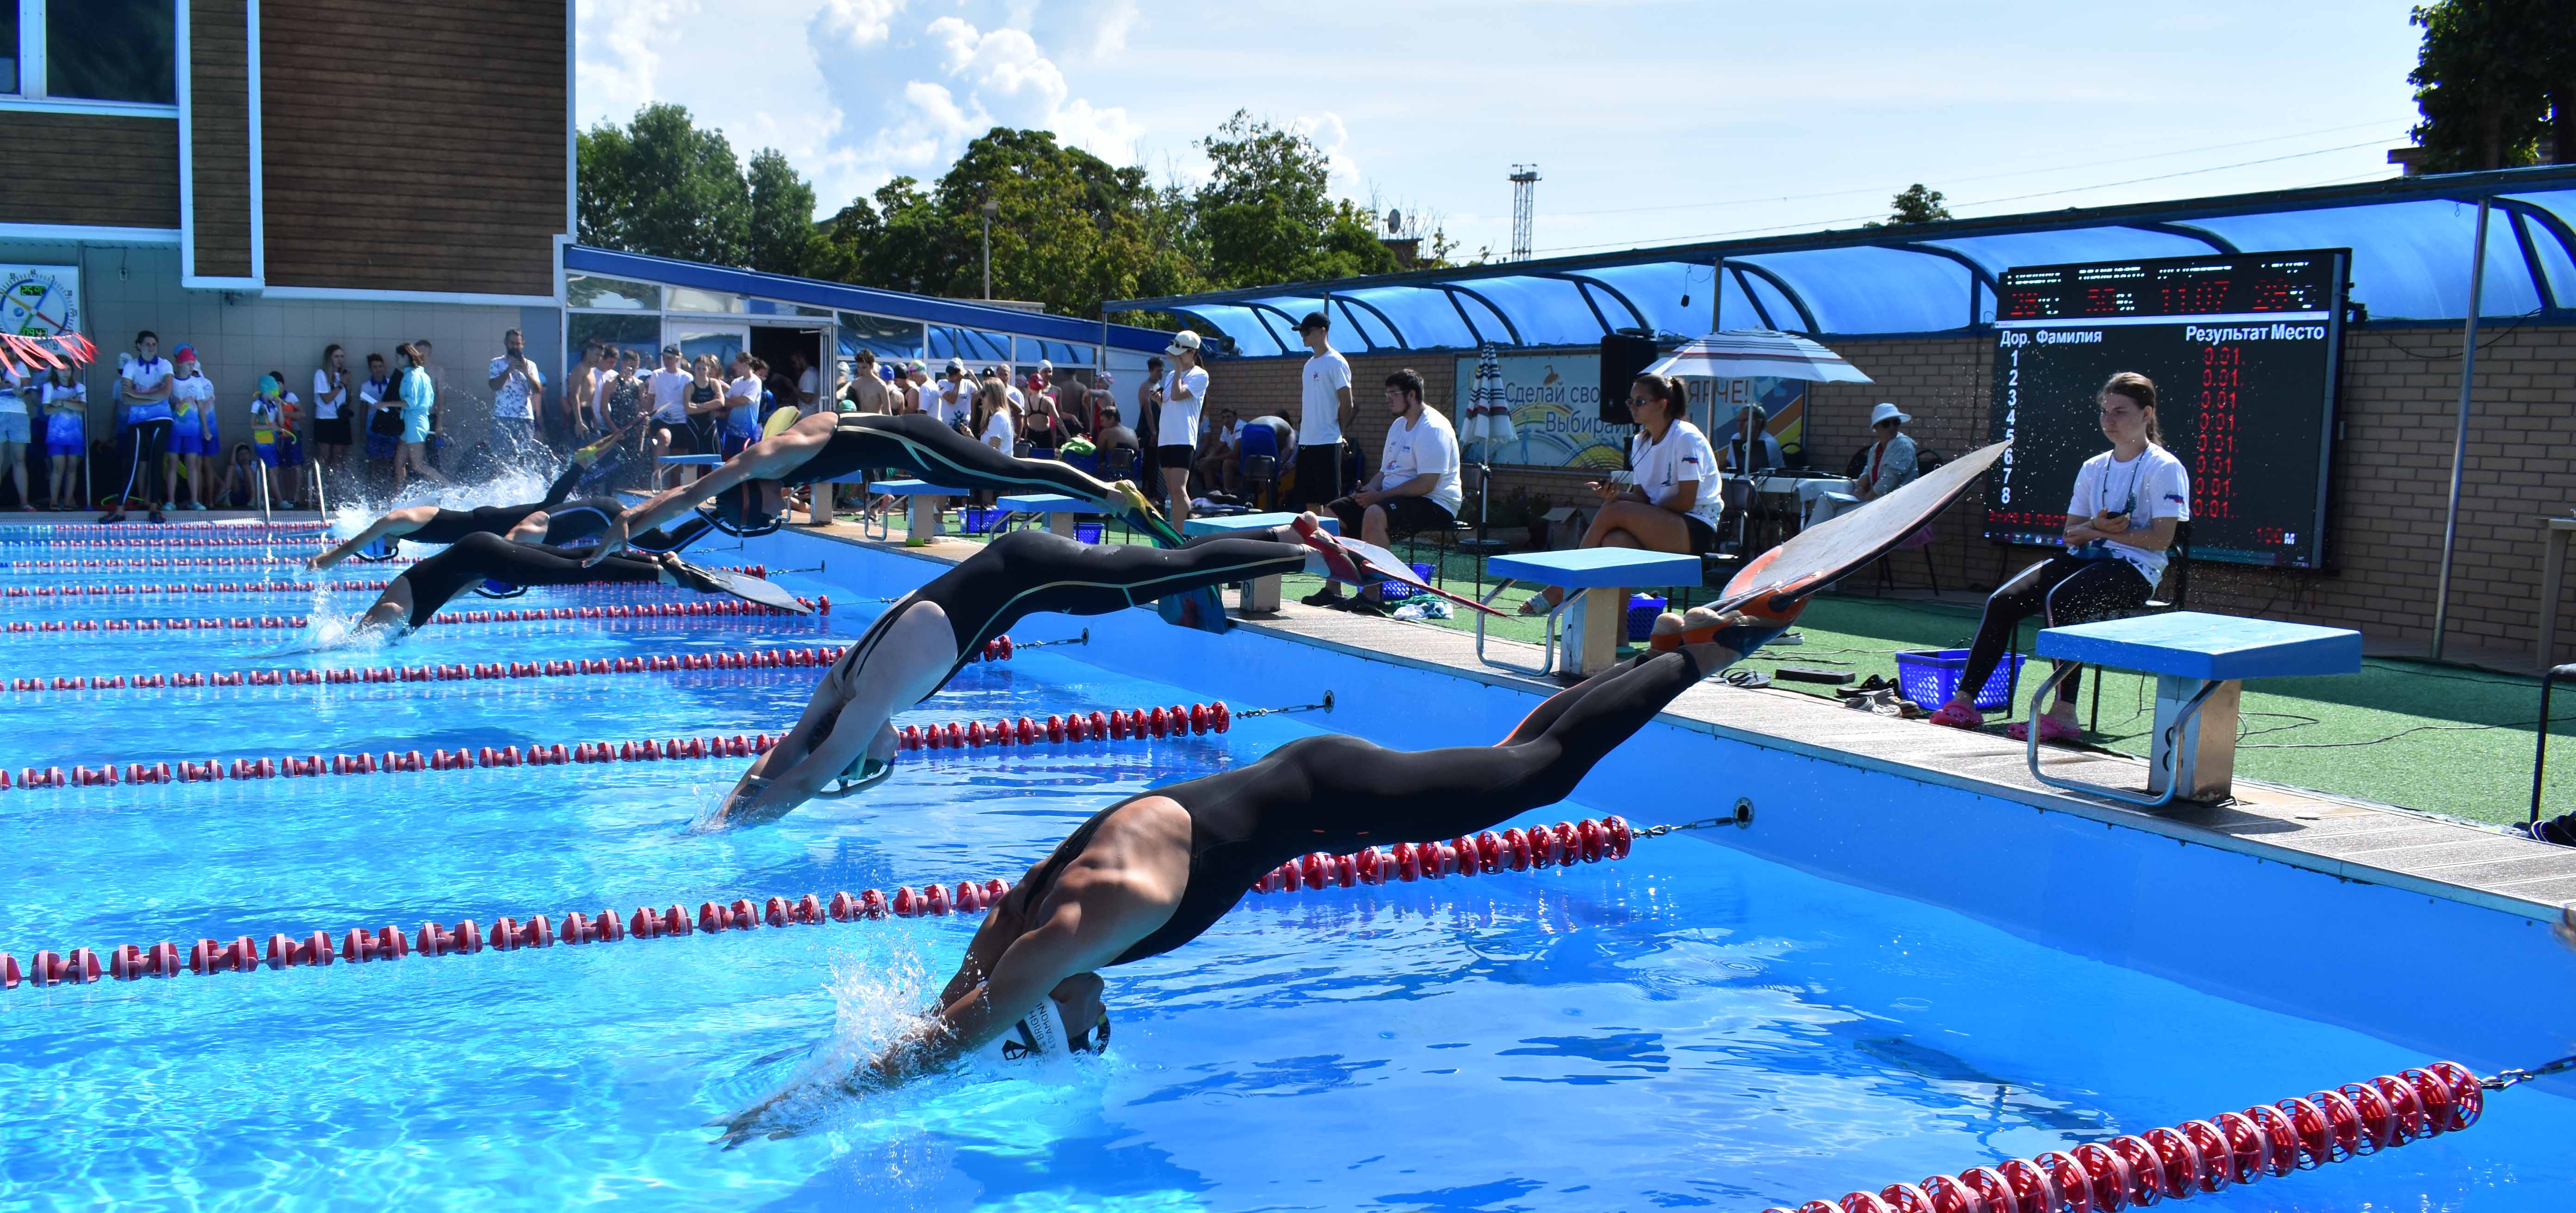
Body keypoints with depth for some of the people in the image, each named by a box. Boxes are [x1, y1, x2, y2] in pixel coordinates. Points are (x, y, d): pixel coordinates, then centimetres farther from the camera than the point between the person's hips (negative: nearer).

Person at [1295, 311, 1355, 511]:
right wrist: (1302, 428, 14)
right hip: (1306, 442, 9)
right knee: (1309, 499, 12)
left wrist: (1336, 431, -1)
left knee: (1330, 500, -5)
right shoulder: (1310, 364, 16)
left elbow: (1347, 405, -10)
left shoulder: (1336, 363, -9)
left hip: (1327, 443, -9)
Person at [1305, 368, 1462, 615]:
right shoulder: (1399, 425, 16)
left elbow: (1427, 484, -24)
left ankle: (1371, 597, -35)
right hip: (1394, 497, 10)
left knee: (1375, 515, -37)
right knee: (1334, 512, 1)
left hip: (1433, 504, -10)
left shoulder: (1433, 429, -16)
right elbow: (1385, 472, 21)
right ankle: (1332, 591, -2)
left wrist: (1379, 496, -22)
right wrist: (1368, 491, -2)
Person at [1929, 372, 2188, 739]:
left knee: (2060, 600, -35)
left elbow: (2161, 538, -12)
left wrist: (2101, 531, -9)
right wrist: (2096, 526, -10)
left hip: (2133, 570, -7)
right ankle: (1964, 701, -18)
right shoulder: (2093, 468, 17)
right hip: (2083, 559, 7)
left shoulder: (2165, 468, -3)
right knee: (2002, 600, -15)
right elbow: (2071, 534, 13)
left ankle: (2063, 713, -35)